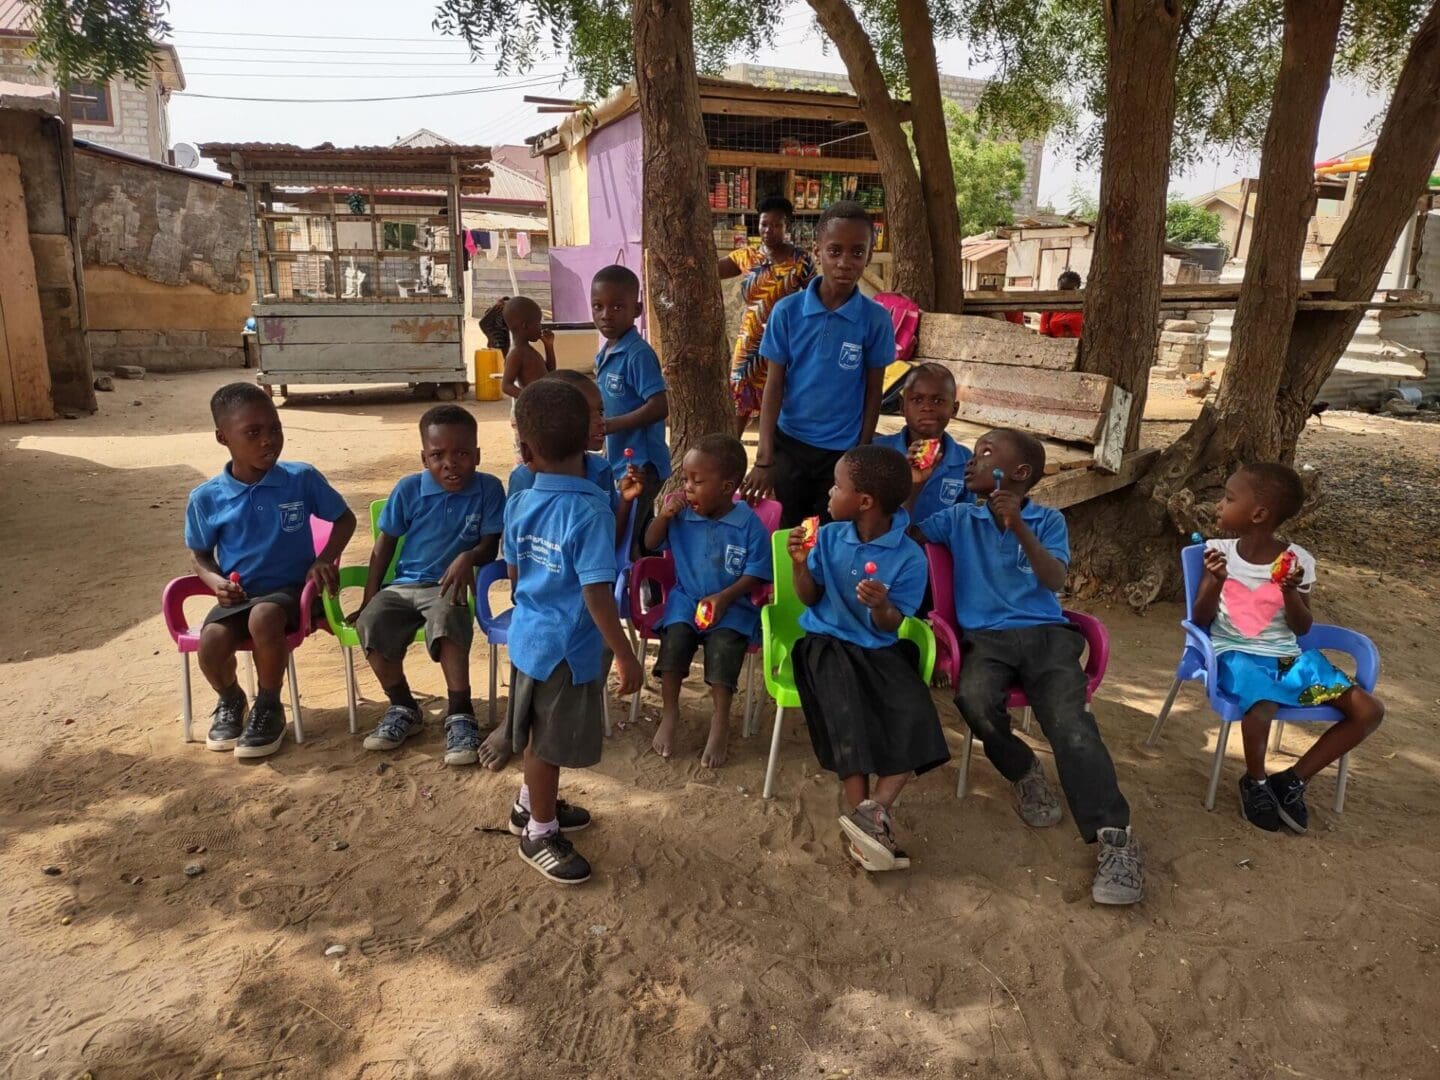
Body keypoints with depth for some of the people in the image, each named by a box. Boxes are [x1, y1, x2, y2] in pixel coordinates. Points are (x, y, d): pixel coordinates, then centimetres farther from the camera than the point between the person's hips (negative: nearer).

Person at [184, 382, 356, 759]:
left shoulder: (303, 478, -6)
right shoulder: (207, 498, -2)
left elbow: (345, 519, 7)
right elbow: (199, 555, 12)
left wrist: (325, 560, -9)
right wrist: (216, 582, -10)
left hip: (289, 588, -2)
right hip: (236, 595, 2)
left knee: (263, 618, -36)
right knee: (212, 642, -28)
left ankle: (268, 706, -8)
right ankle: (230, 700, 11)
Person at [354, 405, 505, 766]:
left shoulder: (488, 488, -4)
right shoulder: (409, 489, 0)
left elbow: (490, 546, -3)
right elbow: (384, 544, 7)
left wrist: (468, 557, -26)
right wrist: (369, 598, 4)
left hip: (448, 585, -3)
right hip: (403, 583, 3)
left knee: (446, 617, -37)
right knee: (372, 623, -25)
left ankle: (460, 714, -22)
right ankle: (403, 708, 0)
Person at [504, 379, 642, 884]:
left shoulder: (519, 505, -3)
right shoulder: (592, 511, -24)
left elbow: (514, 575, 9)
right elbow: (597, 595, -26)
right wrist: (625, 655, -18)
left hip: (528, 635, 7)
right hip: (566, 646, -7)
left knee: (537, 733, 26)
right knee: (551, 743, 10)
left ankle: (530, 805, 46)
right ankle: (539, 835, 28)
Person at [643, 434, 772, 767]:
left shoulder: (748, 523, -11)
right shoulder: (681, 515, -2)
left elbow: (756, 573, -8)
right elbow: (651, 543, 8)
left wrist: (724, 597, -21)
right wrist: (663, 516, -11)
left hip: (731, 605, -3)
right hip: (686, 599, 3)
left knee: (724, 645, -29)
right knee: (675, 636, -24)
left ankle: (720, 721, -12)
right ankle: (669, 712, -6)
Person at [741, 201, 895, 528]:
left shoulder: (876, 318, -8)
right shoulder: (787, 311, -8)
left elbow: (873, 392, -1)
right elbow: (774, 383, -5)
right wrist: (765, 458, -10)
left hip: (843, 449, 0)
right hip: (789, 443, 1)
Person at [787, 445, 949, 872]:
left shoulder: (909, 557, -10)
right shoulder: (829, 536, -2)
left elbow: (888, 627, -9)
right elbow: (809, 598, 6)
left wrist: (882, 606, -32)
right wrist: (801, 563, -13)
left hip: (879, 648, 0)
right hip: (827, 641, 0)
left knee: (915, 715, -25)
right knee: (847, 712, -28)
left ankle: (875, 811, -23)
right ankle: (863, 817, -23)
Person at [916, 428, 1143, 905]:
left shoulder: (1048, 520, 9)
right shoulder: (959, 519, 14)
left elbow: (1055, 580, -6)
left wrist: (1018, 526, -18)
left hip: (1046, 633, -1)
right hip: (986, 637, 1)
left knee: (1069, 720, -27)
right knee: (975, 698, -32)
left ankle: (1115, 837, -26)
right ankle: (1024, 771, -3)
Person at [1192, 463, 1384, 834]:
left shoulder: (1298, 561, -3)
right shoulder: (1220, 552, -3)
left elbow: (1302, 628, -1)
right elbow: (1200, 619, -4)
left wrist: (1290, 592, -19)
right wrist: (1216, 581, -22)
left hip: (1288, 655, 3)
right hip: (1237, 653, -3)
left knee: (1369, 711, -11)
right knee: (1263, 708, -34)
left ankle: (1292, 780, 4)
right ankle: (1255, 782, -1)